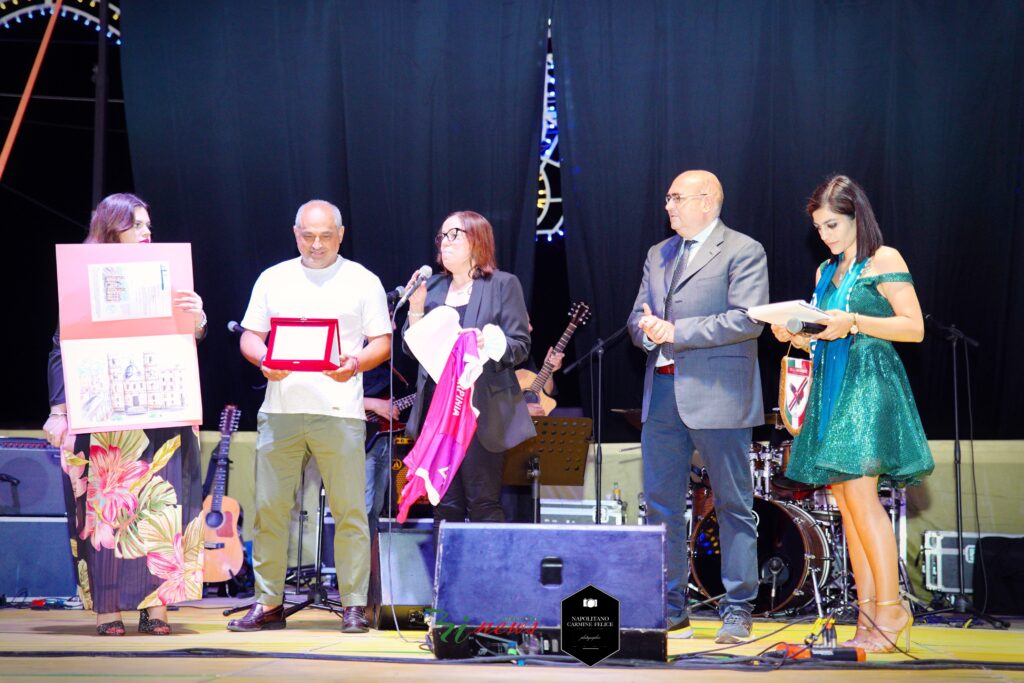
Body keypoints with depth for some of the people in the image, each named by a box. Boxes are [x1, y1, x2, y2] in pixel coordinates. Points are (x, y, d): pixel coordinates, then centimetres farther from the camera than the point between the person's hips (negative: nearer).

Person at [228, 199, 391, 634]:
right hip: (280, 408, 2)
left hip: (339, 411, -2)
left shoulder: (362, 281, 8)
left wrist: (354, 363, -14)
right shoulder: (273, 279, 14)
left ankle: (354, 605, 5)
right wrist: (263, 360, -6)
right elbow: (249, 336, 15)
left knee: (349, 511, -2)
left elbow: (382, 342, 5)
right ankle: (268, 604, 12)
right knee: (270, 509, 3)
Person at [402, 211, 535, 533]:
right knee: (445, 507, 6)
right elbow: (413, 349, 12)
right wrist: (416, 309, -3)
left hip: (482, 409, -4)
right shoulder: (431, 288, 15)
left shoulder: (503, 285, 2)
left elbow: (520, 346, -5)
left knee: (483, 505, -4)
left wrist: (487, 344, -23)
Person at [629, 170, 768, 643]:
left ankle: (737, 611, 7)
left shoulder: (743, 251, -4)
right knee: (661, 505, 8)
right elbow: (638, 317, 18)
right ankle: (670, 608, 17)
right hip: (662, 393, 7)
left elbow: (747, 319, -14)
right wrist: (646, 329, -7)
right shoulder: (658, 255, 18)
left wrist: (677, 331, -16)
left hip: (716, 395, -6)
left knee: (733, 507, 1)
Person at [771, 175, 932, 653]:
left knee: (859, 492, -16)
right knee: (844, 499, 2)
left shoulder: (884, 260, -2)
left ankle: (890, 608, -12)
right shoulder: (826, 271, 19)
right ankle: (867, 616, 4)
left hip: (869, 385, -7)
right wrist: (795, 336, 3)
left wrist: (854, 323, -19)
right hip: (831, 389, 7)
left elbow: (914, 328, -9)